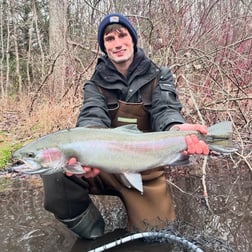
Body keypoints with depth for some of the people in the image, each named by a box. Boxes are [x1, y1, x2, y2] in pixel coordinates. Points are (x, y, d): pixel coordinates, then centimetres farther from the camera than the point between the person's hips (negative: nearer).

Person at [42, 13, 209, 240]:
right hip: (104, 168, 0)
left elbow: (165, 110, -17)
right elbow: (93, 117, -18)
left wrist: (176, 128, -44)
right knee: (56, 170, -27)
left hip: (145, 174, 1)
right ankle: (92, 234, -1)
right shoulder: (96, 85, 2)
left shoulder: (158, 77, 2)